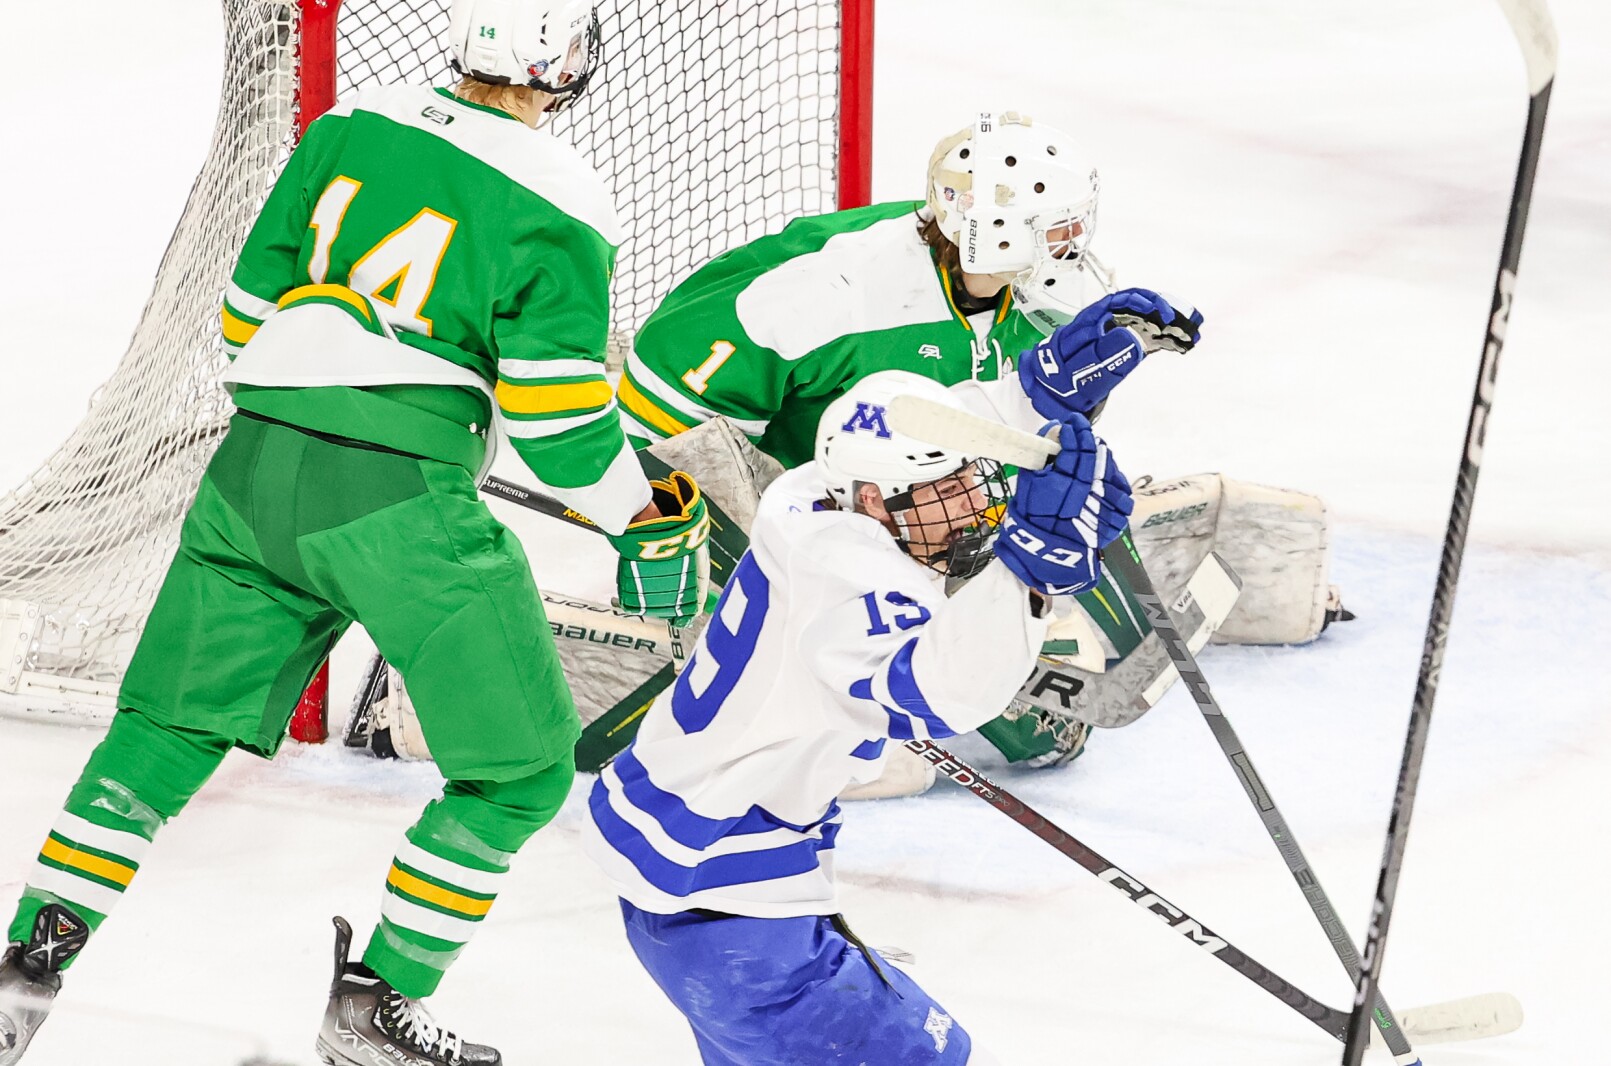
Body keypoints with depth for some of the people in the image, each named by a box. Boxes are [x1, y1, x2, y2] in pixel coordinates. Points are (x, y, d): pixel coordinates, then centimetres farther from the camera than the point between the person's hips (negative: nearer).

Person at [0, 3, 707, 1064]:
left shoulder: (352, 123, 10)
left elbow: (251, 305, 15)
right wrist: (645, 517, 9)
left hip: (255, 465, 6)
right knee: (523, 764, 9)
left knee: (171, 725, 19)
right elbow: (558, 417, -7)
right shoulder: (558, 202, -6)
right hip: (400, 497, -6)